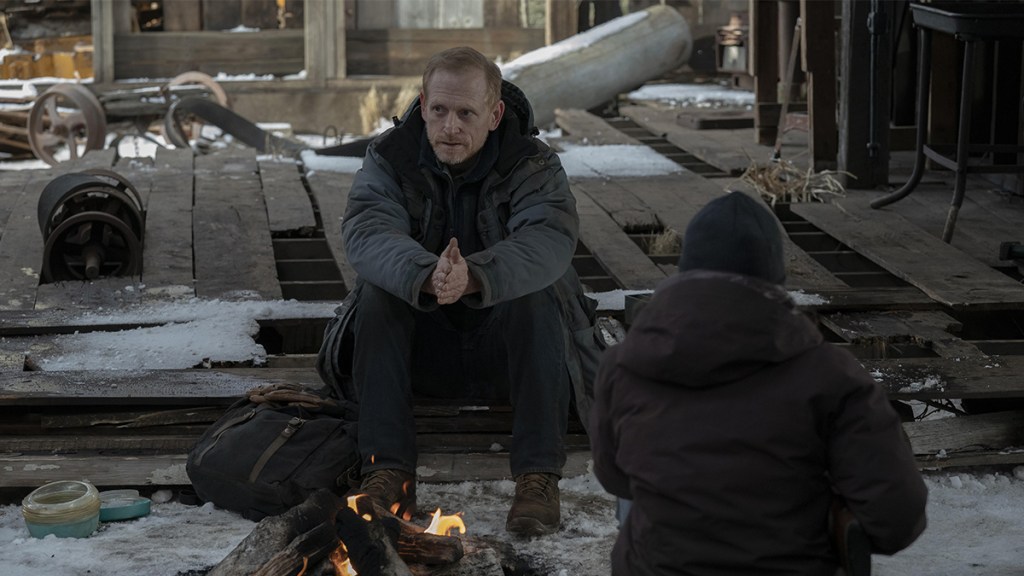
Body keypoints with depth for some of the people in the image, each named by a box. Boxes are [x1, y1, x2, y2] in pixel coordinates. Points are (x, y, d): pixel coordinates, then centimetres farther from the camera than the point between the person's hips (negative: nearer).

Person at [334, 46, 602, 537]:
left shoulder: (534, 167, -11)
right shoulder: (389, 159, -6)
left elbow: (550, 241, -32)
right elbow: (365, 233, -26)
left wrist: (473, 276, -53)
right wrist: (426, 275, -49)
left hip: (504, 344, -1)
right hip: (422, 345, 2)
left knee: (536, 296, -31)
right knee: (376, 294, -25)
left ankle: (538, 476, -31)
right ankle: (388, 471, -29)